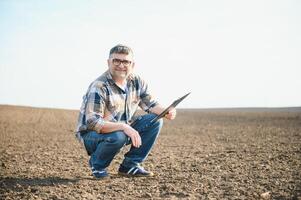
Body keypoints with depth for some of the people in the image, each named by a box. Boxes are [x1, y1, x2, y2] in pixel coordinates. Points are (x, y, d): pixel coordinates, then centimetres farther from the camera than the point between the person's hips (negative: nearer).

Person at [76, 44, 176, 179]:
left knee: (155, 121, -8)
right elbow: (92, 123, -31)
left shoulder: (137, 82, -3)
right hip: (91, 134, -7)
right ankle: (97, 165, -4)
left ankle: (130, 165, 1)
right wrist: (124, 127, -41)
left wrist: (166, 112, -17)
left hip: (123, 130, 7)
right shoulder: (99, 87, -24)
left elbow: (151, 104, 6)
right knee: (118, 136, -38)